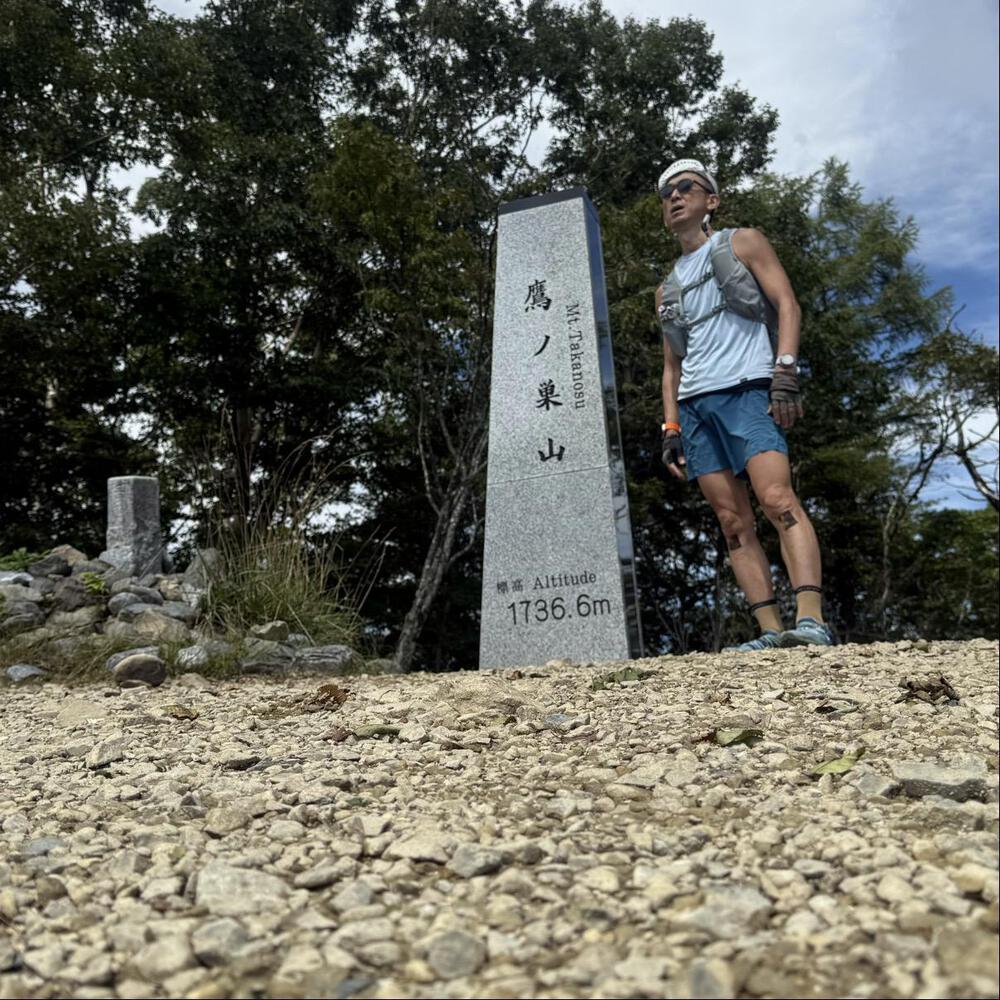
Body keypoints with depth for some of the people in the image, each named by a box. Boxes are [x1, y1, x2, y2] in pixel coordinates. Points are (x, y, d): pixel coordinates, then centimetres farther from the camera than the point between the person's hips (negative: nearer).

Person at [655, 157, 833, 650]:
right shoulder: (667, 289, 26)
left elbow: (787, 305, 2)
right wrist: (670, 430, 11)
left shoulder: (742, 243, 14)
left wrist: (786, 373, -14)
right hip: (695, 404, 5)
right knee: (734, 523, -4)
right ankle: (770, 630, -6)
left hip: (746, 389, -5)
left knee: (777, 500, -22)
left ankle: (811, 620, -30)